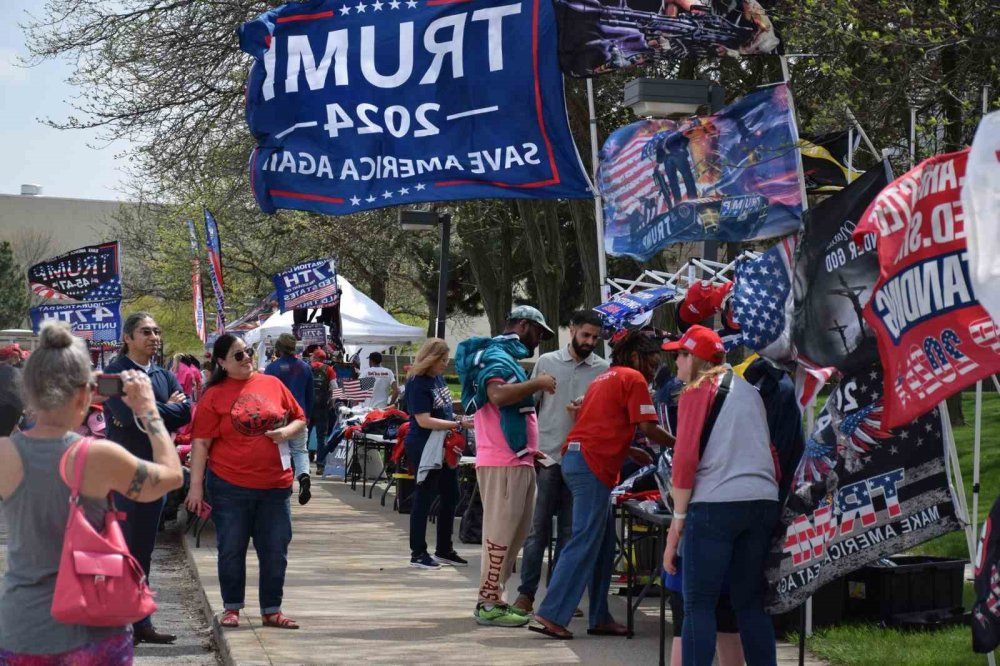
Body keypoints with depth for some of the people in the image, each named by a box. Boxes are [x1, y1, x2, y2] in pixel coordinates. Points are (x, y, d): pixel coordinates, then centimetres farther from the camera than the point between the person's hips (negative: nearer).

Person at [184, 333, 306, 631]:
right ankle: (232, 608, 20)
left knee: (275, 550, 6)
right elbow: (201, 443, -5)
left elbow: (300, 419, 16)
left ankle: (271, 610, 18)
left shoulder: (272, 384, 6)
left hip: (275, 484, 3)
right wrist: (196, 486, -9)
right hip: (230, 486, -3)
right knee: (231, 549, 6)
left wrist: (288, 431, -7)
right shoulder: (214, 396, -3)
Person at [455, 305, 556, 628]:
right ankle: (489, 604, -6)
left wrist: (529, 449, 24)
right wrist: (537, 383, -21)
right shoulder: (495, 356, -10)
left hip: (517, 461, 10)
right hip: (503, 463, -10)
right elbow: (497, 394, -30)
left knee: (515, 533, 14)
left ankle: (493, 597, 21)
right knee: (501, 532, -9)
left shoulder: (506, 357, 22)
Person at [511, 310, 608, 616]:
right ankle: (526, 592, 5)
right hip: (546, 456, -1)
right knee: (538, 527, 0)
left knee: (571, 530, 7)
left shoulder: (602, 370, 5)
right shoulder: (547, 362, 5)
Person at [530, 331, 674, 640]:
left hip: (576, 456, 10)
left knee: (603, 544, 13)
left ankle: (600, 618, 14)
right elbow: (649, 428, -9)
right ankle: (551, 615, -13)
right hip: (593, 465, -10)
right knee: (585, 543, -10)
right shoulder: (633, 379, -2)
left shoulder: (605, 378, 25)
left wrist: (633, 452, 24)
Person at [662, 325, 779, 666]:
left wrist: (678, 518, -6)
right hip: (763, 503, 6)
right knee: (751, 604, 11)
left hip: (715, 504, -6)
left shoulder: (697, 391, -1)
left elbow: (685, 458, -9)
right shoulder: (748, 391, 19)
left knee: (699, 606, -2)